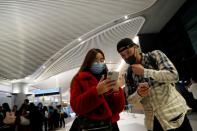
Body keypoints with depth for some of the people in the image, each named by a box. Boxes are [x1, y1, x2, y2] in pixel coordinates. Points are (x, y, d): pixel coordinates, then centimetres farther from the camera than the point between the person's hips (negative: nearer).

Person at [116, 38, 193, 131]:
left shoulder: (155, 55, -6)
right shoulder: (128, 74, 1)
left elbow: (174, 75, -18)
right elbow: (130, 99, 3)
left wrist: (144, 71, -20)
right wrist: (138, 94, -18)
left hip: (173, 112, -2)